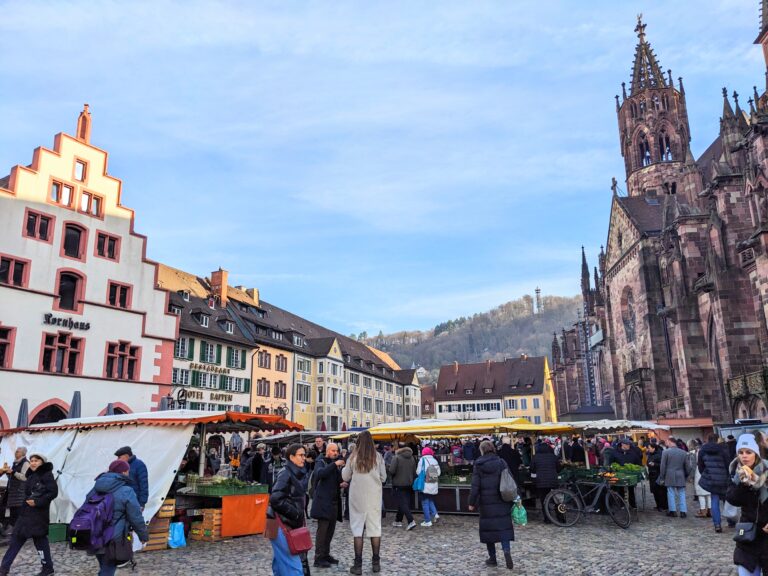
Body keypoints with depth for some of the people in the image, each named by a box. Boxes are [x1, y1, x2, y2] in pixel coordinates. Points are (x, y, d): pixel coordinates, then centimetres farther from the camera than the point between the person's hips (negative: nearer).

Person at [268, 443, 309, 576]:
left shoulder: (299, 473, 9)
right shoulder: (285, 473, -16)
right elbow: (276, 499, -24)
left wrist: (300, 516, 7)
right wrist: (295, 513, -17)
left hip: (290, 521, 8)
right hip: (281, 522, -8)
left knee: (281, 560, 15)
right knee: (292, 561, -8)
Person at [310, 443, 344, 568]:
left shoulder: (337, 464, 16)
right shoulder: (320, 462, -4)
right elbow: (320, 474, -26)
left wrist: (342, 484, 2)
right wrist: (334, 464, -30)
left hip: (334, 501, 7)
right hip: (323, 501, -7)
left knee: (330, 530, 10)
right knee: (322, 529, -7)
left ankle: (326, 554, 20)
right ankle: (318, 558, -3)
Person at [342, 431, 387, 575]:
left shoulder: (353, 457, -6)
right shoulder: (378, 457, -5)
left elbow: (345, 477, 4)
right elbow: (383, 477, 2)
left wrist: (345, 468, 21)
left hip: (358, 497, -1)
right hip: (374, 497, 1)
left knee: (357, 528, 5)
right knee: (375, 527, 9)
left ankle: (358, 564, 6)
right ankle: (376, 563, 16)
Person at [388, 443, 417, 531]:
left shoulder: (396, 458, -14)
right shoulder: (411, 458, 6)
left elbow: (391, 471, -20)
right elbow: (414, 472, 9)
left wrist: (390, 466, 0)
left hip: (399, 484, -6)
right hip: (409, 484, 7)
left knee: (402, 504, -4)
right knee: (405, 503, 15)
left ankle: (411, 521, -16)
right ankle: (398, 521, 26)